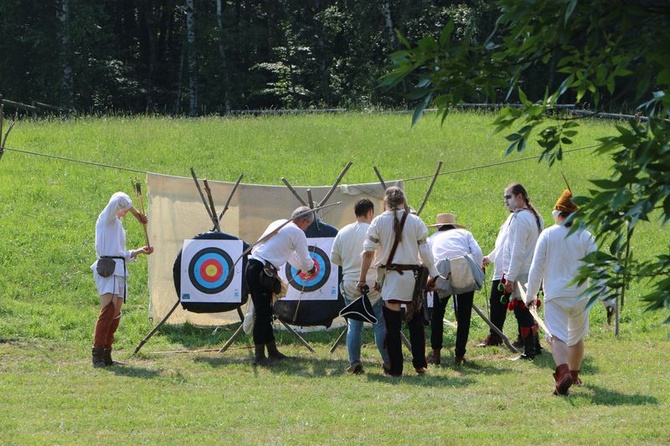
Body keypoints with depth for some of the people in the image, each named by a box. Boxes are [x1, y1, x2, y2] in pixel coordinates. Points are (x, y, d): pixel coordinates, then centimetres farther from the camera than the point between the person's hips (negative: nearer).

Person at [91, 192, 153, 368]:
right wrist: (136, 213, -6)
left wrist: (139, 251, 18)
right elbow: (118, 200, -17)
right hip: (108, 268, -10)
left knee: (115, 314, 6)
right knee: (108, 310, -19)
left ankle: (106, 355, 8)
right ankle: (97, 354, -23)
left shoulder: (117, 225, 27)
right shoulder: (107, 219, 1)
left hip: (119, 270, 10)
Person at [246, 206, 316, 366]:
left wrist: (303, 268, 46)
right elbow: (305, 261, 5)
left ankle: (272, 351, 23)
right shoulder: (298, 233, -3)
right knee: (262, 313, -7)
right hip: (262, 271, -9)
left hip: (252, 267, 9)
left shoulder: (278, 224, 21)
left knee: (264, 312, 15)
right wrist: (311, 269, 28)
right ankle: (259, 355, -6)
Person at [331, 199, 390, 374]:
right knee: (380, 323, 4)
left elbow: (334, 258, 11)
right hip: (373, 285, -4)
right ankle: (387, 361, 4)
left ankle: (354, 363, 2)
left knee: (354, 325, 9)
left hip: (350, 285, 4)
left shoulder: (343, 233, 4)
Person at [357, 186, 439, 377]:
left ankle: (395, 368, 2)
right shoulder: (415, 222, 0)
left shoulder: (378, 222, -2)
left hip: (390, 276, -1)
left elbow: (368, 253, -3)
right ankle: (420, 364, 14)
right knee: (416, 321, 13)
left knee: (393, 324, 2)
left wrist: (362, 279, 3)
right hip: (412, 275, 1)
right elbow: (425, 252, -1)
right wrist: (433, 275, 8)